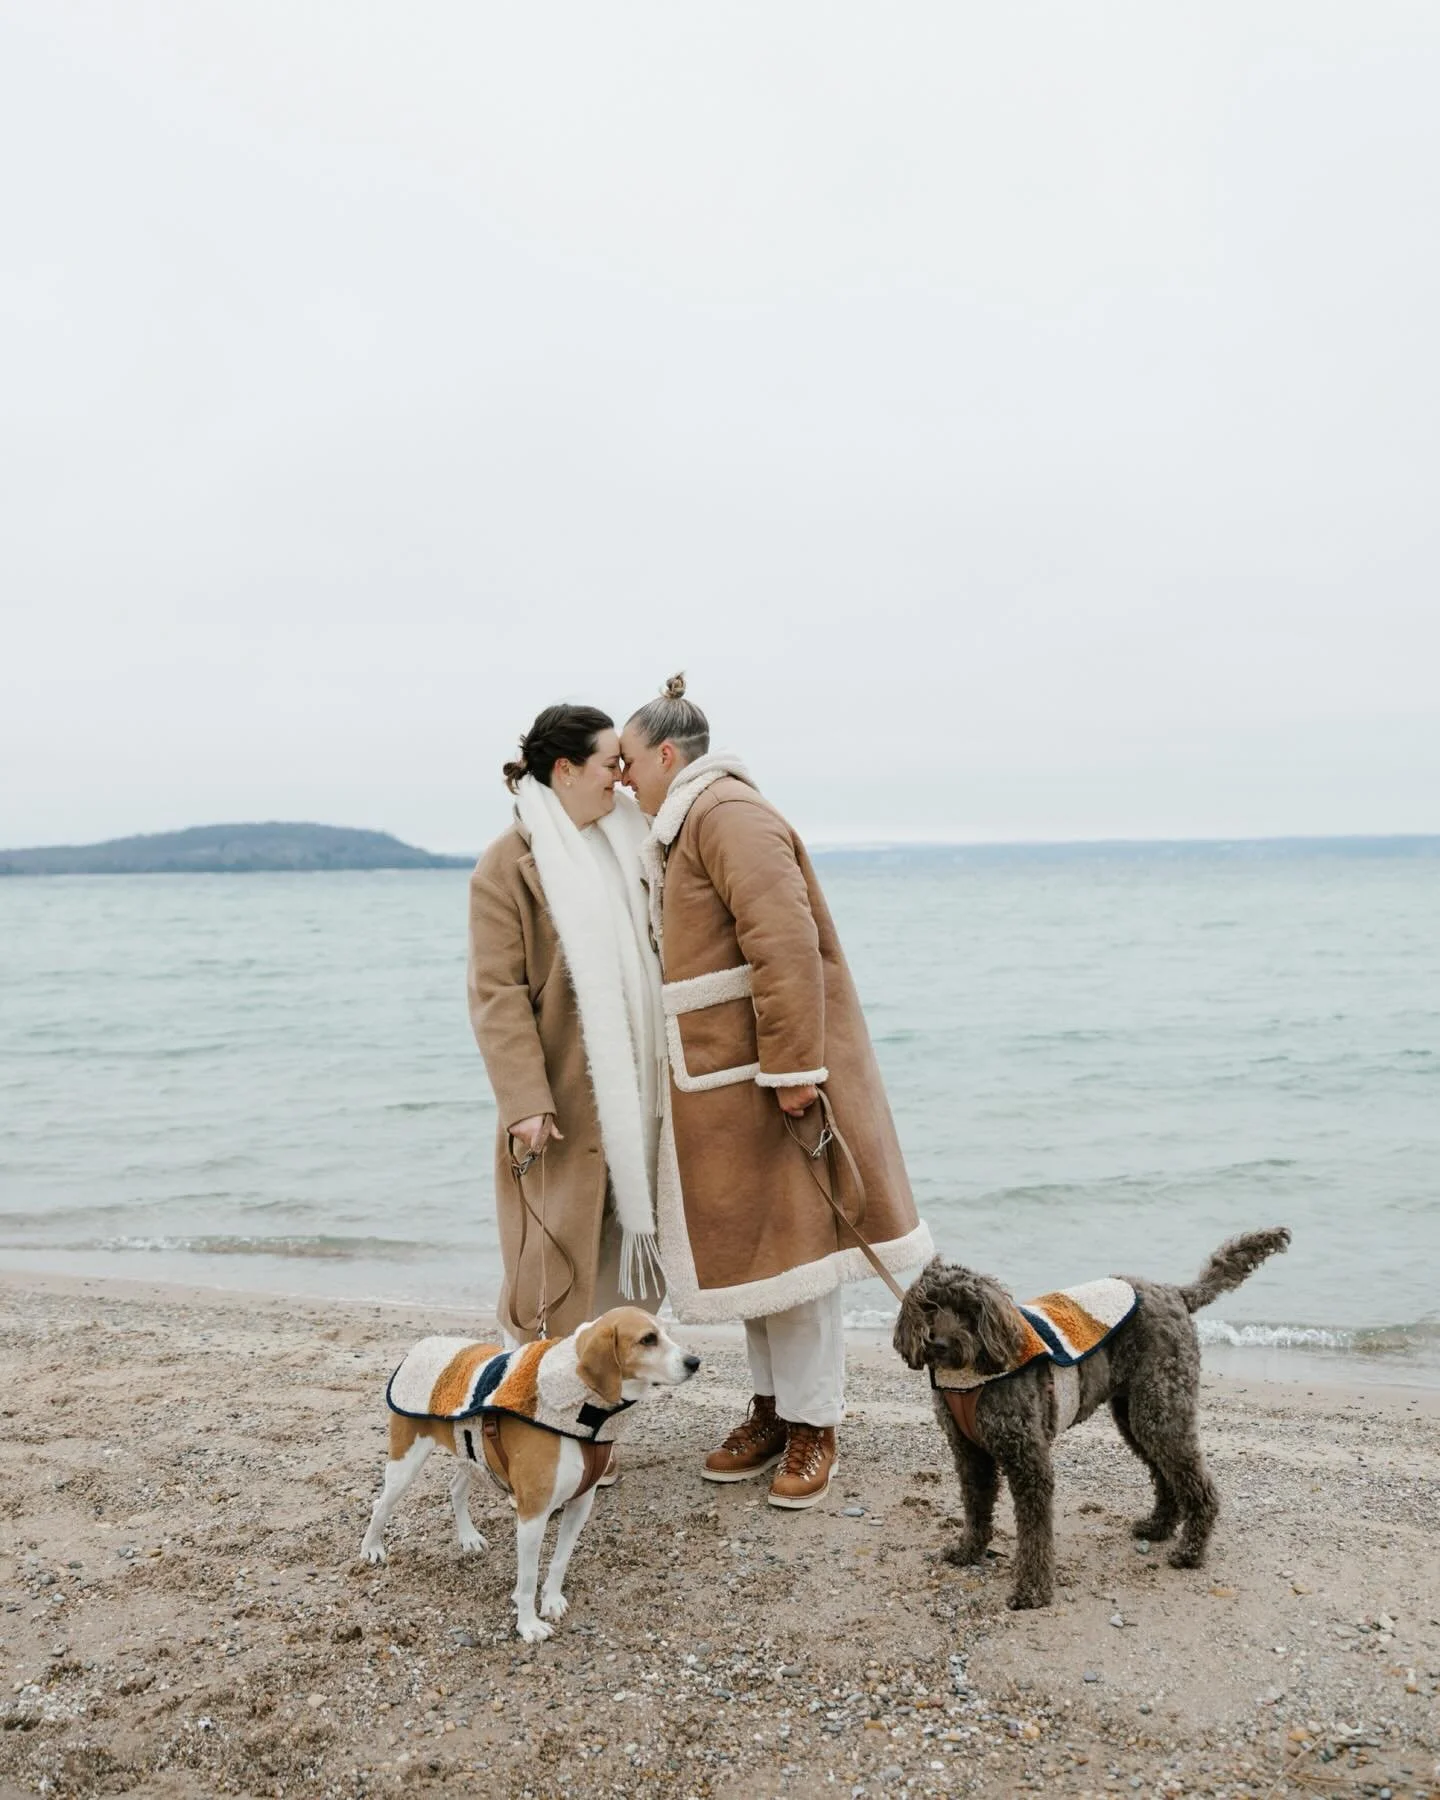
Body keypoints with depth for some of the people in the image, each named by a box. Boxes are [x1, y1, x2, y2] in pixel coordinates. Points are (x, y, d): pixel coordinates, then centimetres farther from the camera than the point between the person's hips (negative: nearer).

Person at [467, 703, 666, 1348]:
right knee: (559, 1244, 0)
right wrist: (524, 1102, -20)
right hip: (565, 1098, -7)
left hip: (638, 1087, 7)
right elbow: (497, 994, -14)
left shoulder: (625, 840, 11)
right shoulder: (509, 862, -10)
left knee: (629, 1232, 14)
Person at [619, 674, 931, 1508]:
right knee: (750, 1244, 14)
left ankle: (813, 1425, 11)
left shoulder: (730, 815, -15)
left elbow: (787, 945, -24)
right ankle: (774, 1407, 25)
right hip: (723, 1080, 10)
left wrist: (792, 1067, -26)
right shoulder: (687, 827, 17)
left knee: (789, 1241, -1)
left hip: (769, 1074, -10)